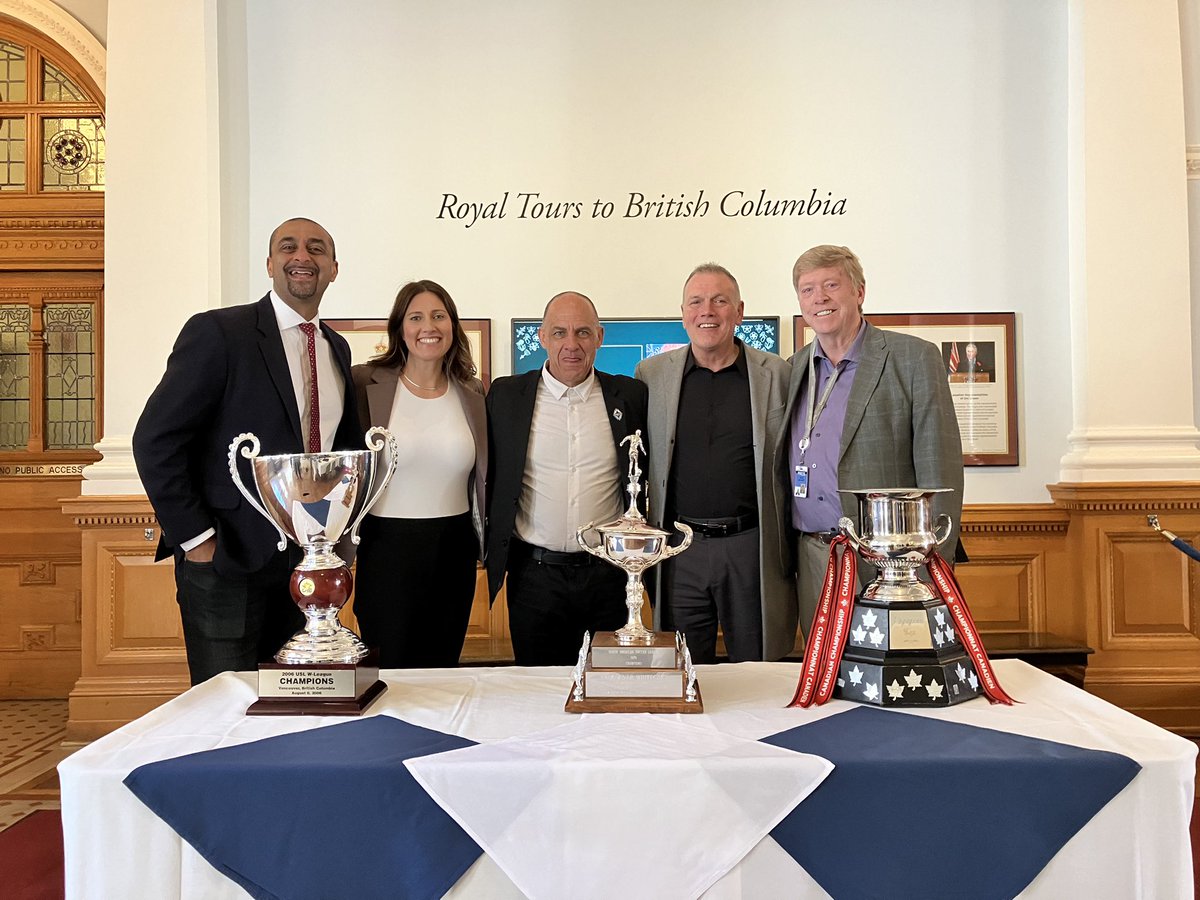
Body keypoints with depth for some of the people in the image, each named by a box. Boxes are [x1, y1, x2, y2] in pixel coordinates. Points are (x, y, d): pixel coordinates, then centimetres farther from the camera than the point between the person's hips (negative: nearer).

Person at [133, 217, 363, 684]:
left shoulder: (337, 348, 11)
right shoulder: (217, 332, -9)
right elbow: (155, 440, -12)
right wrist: (194, 538, -13)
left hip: (308, 558, 6)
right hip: (227, 560, -6)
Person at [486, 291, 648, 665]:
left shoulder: (630, 395, 2)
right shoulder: (506, 395, 0)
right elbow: (489, 476, 7)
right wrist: (491, 552, 5)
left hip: (611, 574, 1)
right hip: (535, 574, 0)